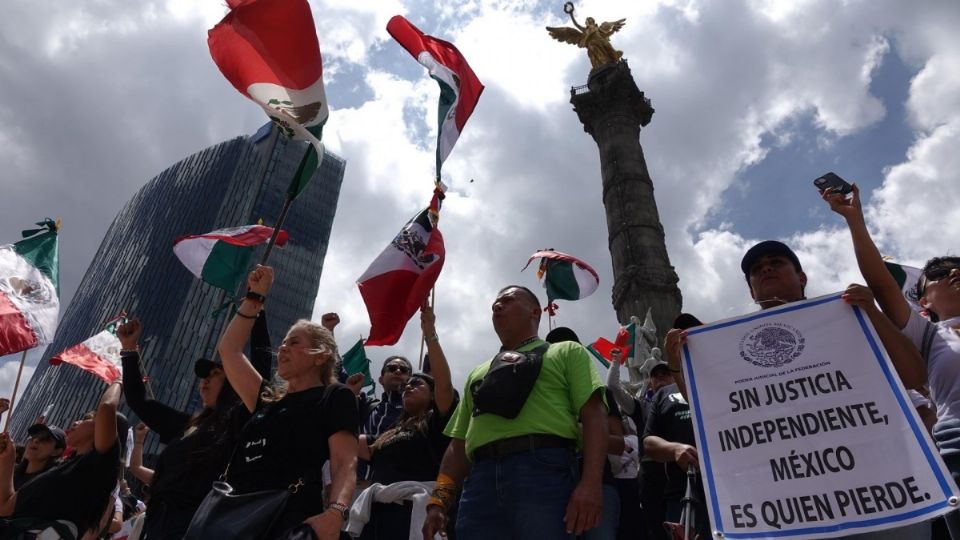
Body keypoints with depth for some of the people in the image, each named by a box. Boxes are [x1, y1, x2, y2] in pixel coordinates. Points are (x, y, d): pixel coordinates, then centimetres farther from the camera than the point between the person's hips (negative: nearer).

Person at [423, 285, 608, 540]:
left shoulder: (566, 352, 16)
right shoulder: (477, 373, 30)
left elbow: (593, 415, 1)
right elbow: (458, 445, 25)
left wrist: (590, 483, -14)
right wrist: (438, 501, 12)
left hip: (545, 469, -4)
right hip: (480, 480, 4)